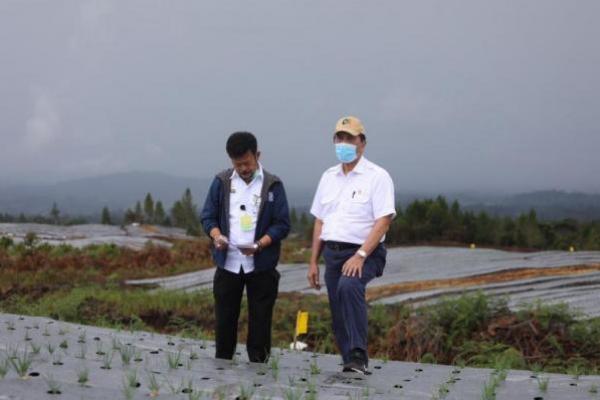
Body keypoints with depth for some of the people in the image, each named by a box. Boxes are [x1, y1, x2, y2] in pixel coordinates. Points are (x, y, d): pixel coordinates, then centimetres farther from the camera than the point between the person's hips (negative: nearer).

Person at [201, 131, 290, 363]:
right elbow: (208, 216, 9)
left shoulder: (272, 185, 0)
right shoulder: (221, 182, 7)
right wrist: (216, 235, -13)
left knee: (260, 321, 0)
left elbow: (282, 224, -3)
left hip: (261, 266, -2)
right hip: (227, 263, 2)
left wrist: (259, 245, -18)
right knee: (224, 320, 4)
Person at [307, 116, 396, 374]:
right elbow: (319, 222, 19)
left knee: (349, 286, -34)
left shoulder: (377, 177, -5)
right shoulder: (329, 177, 15)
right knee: (338, 316, 4)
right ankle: (352, 365, 16)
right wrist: (313, 262, 13)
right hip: (332, 252, 7)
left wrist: (360, 255, -22)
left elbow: (383, 221, -13)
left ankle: (359, 356, -33)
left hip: (363, 253, -7)